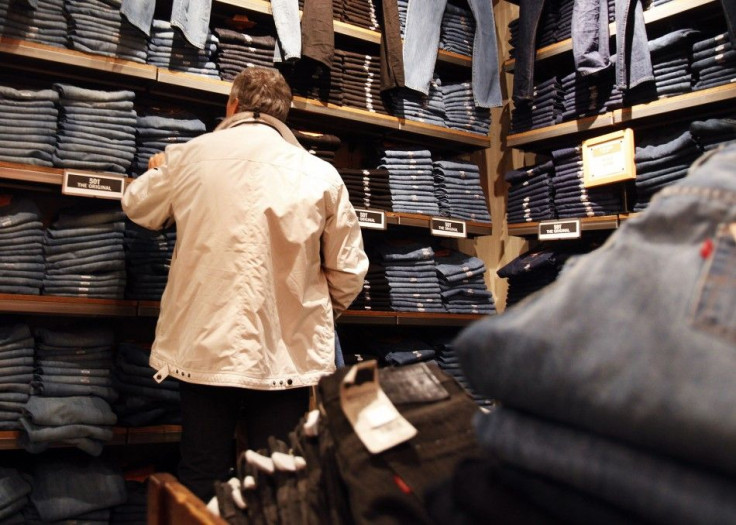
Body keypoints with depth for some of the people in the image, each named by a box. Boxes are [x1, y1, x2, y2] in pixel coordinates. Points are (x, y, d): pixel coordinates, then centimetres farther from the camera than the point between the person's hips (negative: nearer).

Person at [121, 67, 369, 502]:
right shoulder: (321, 175, -2)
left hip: (206, 349, 1)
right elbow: (348, 273, 4)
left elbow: (139, 206, 21)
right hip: (287, 354, -1)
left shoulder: (189, 157, 0)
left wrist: (159, 169, 41)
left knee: (201, 482, 14)